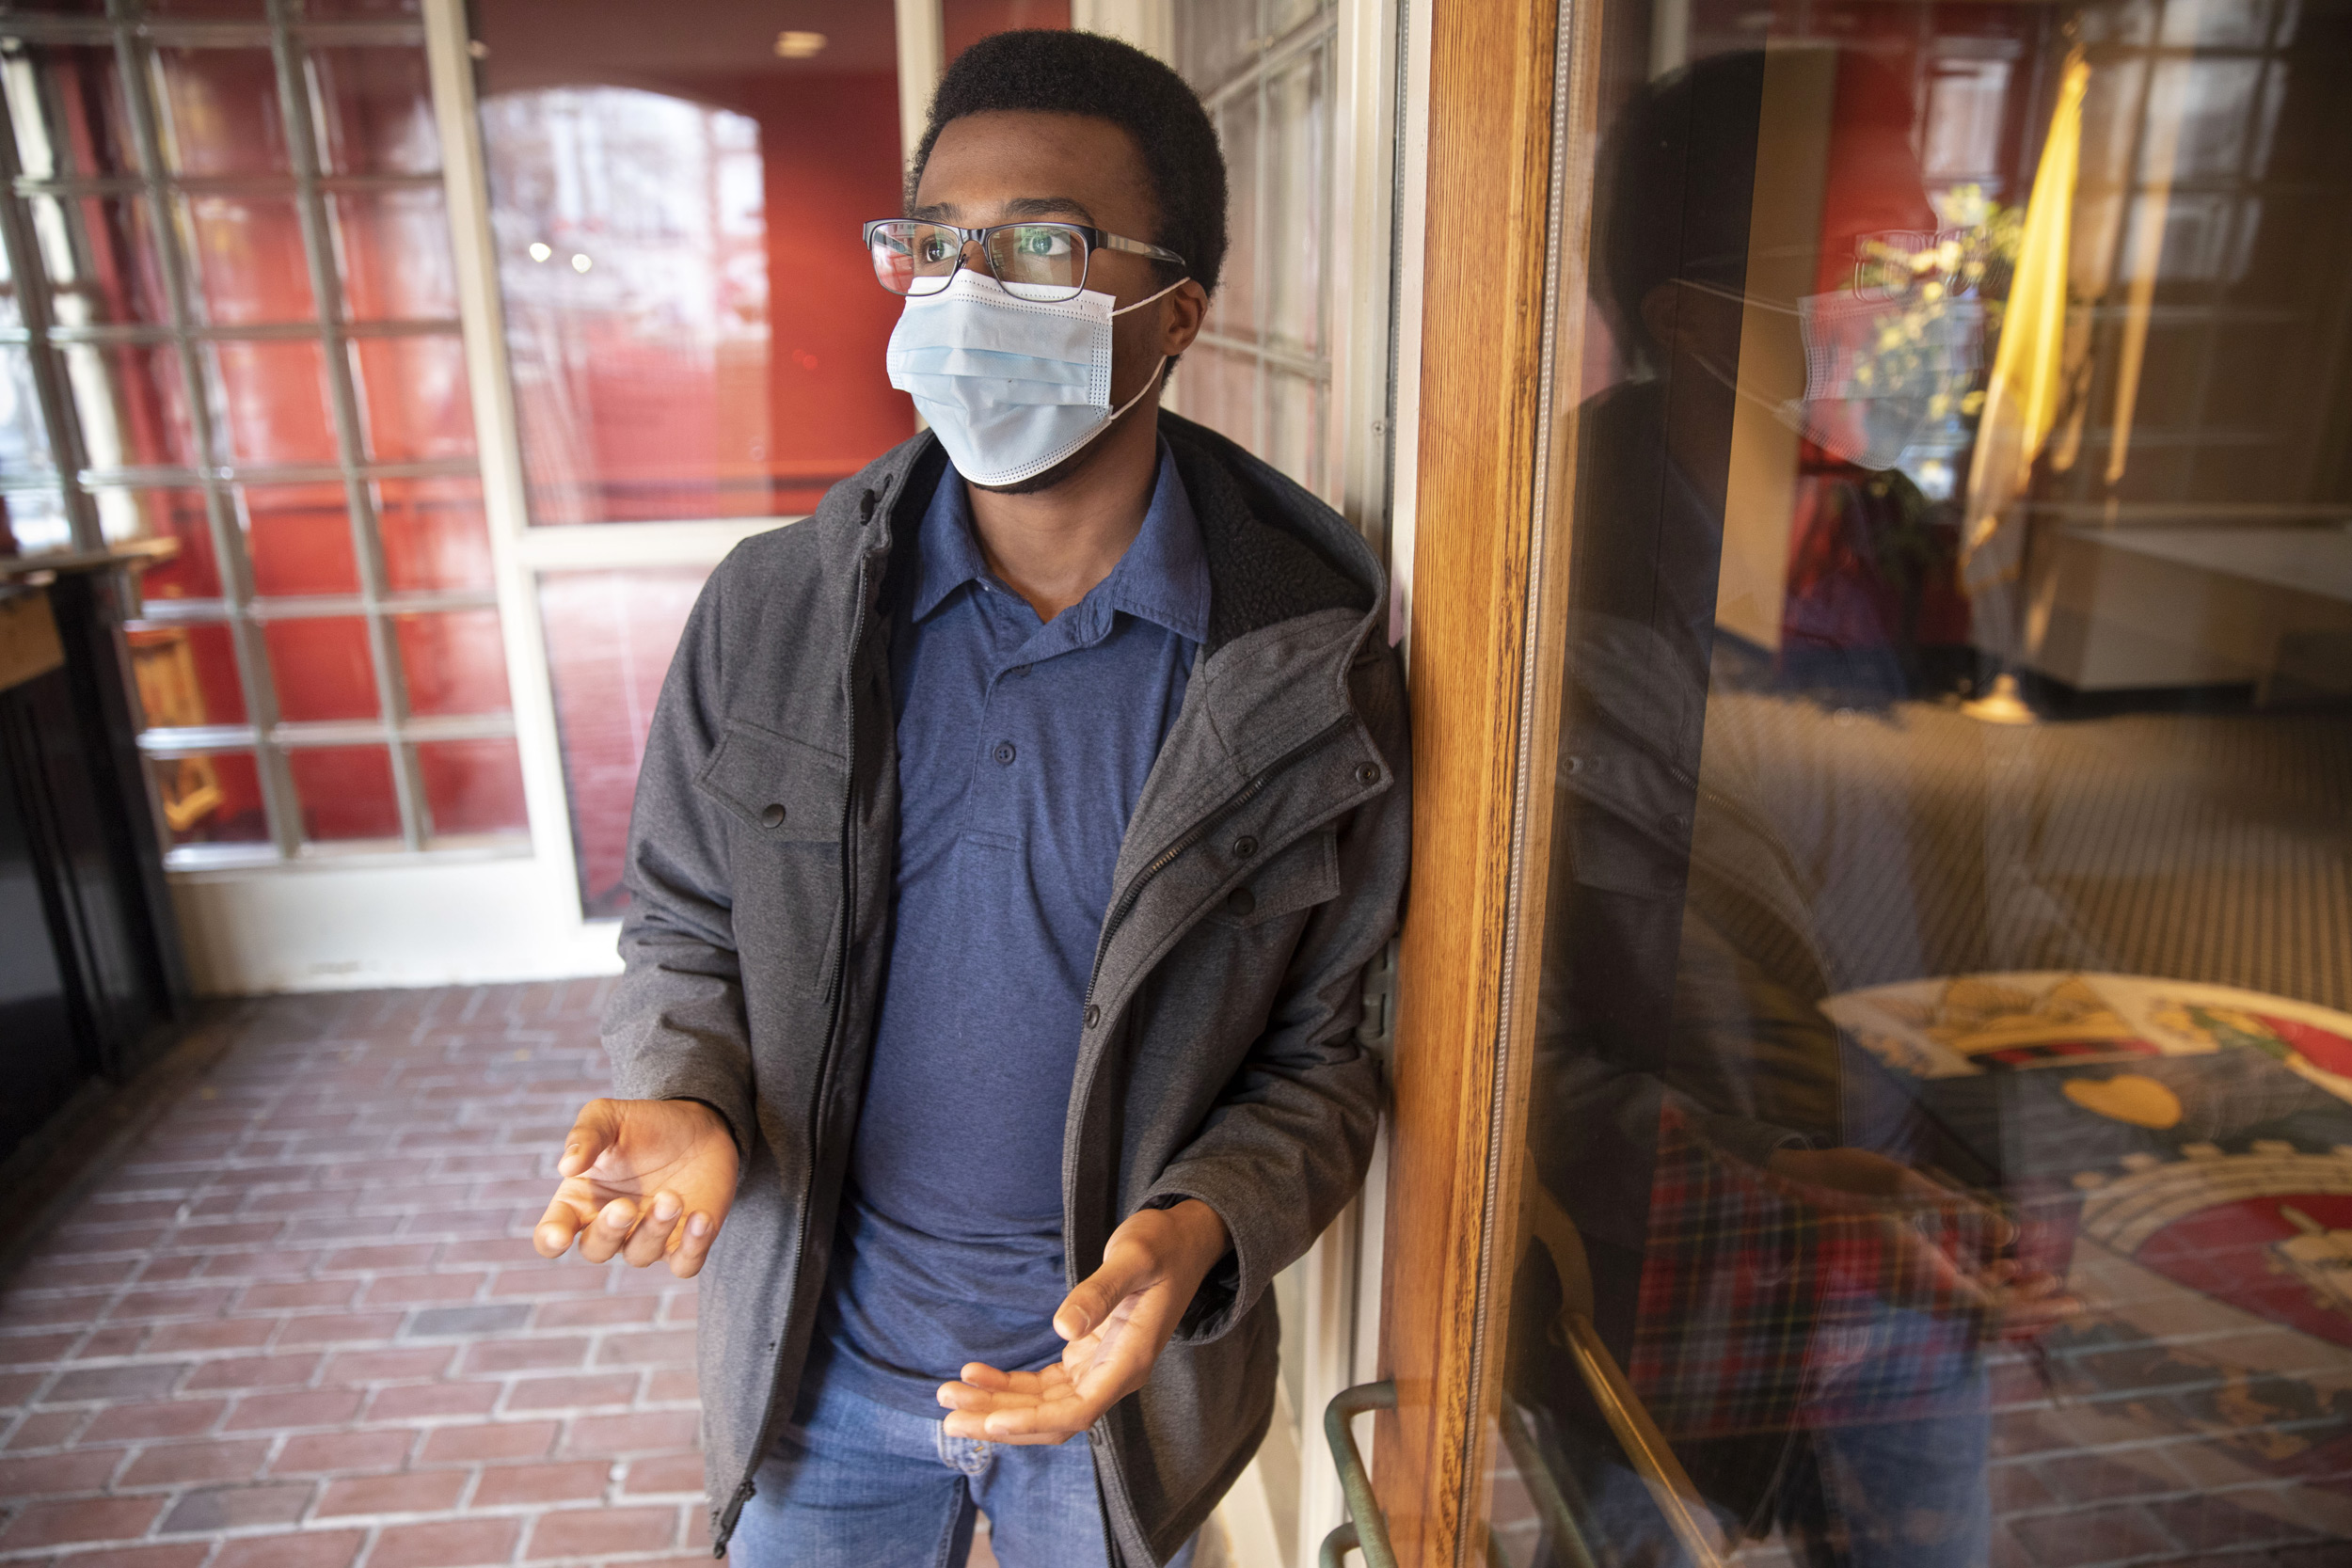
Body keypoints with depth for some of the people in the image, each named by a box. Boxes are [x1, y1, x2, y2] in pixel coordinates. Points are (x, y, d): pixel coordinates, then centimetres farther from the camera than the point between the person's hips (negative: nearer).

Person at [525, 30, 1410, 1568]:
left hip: (1124, 1366, 0)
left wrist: (1198, 1232, -25)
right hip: (821, 1355, 2)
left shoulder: (1310, 663, -16)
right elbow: (686, 936, 1)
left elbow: (1320, 1051, -8)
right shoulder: (768, 612, -10)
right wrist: (679, 1102, -19)